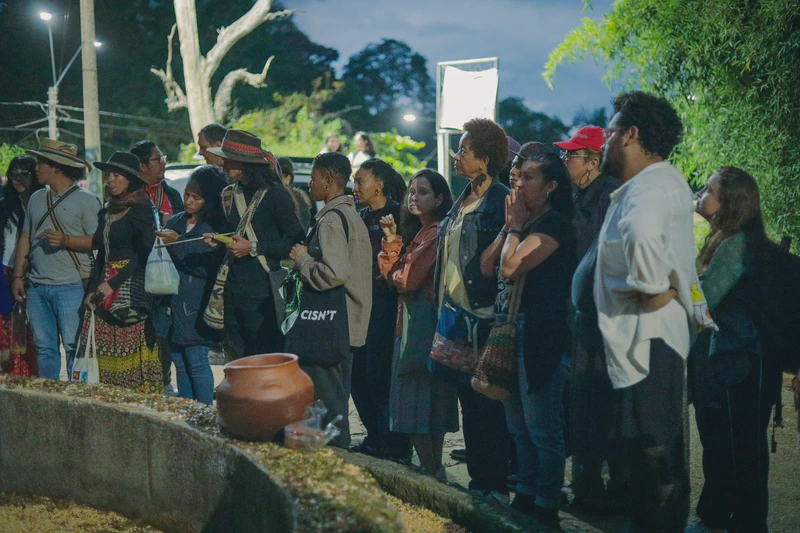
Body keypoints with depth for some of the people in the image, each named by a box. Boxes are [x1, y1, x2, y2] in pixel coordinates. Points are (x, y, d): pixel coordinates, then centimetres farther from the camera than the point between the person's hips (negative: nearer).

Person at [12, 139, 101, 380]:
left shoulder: (86, 200, -3)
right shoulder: (36, 199, 17)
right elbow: (25, 239, 19)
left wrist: (66, 240, -20)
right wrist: (18, 276, 13)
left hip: (71, 286, -6)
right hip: (37, 287, 6)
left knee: (74, 348, -6)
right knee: (44, 348, 9)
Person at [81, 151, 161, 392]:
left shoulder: (140, 209, -6)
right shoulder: (107, 210, 17)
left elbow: (141, 254, -12)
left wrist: (112, 284, -14)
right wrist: (91, 290, 8)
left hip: (132, 287, -7)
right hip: (105, 290, 7)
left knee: (133, 352, -10)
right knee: (108, 353, 4)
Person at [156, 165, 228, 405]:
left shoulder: (216, 227, -6)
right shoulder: (177, 221, 15)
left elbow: (208, 266, -17)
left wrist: (177, 243, -17)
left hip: (196, 307, -6)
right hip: (173, 302, 6)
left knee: (196, 362, -7)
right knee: (179, 362, 8)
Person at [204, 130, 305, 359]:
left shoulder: (274, 194, -9)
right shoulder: (231, 194, 15)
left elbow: (298, 242, -13)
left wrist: (253, 247, -17)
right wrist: (219, 241, 6)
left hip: (261, 293, -7)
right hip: (233, 291, 7)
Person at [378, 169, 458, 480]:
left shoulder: (436, 233, -15)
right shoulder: (423, 231, 16)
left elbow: (405, 279, -18)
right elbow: (397, 276, 12)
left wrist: (391, 244, 0)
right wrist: (392, 241, 1)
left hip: (423, 322, -10)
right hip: (413, 320, 10)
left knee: (419, 397, -6)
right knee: (430, 396, 14)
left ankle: (430, 471, 0)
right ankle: (435, 469, 21)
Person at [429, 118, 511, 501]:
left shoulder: (501, 202, -12)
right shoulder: (463, 201, 14)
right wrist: (443, 307, 18)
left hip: (481, 319, -8)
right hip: (454, 314, 8)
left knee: (487, 407, -2)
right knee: (468, 404, 13)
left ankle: (496, 488, 8)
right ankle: (477, 481, 23)